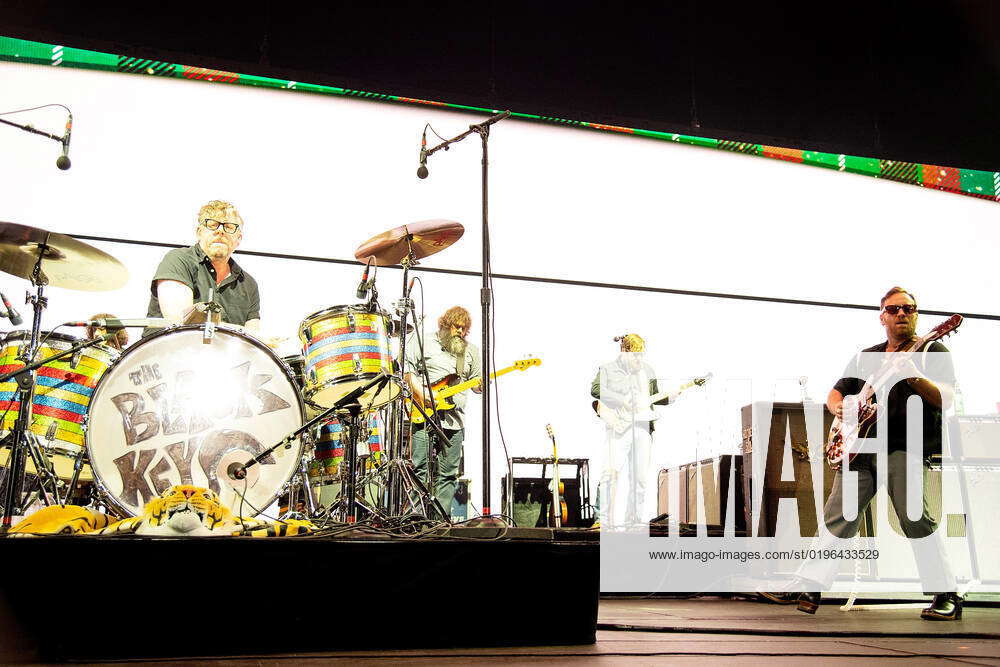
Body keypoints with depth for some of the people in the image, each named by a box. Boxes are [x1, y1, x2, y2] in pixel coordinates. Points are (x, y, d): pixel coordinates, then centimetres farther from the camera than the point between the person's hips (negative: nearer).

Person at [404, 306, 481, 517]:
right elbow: (408, 369, 2)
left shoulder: (470, 351, 17)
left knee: (448, 475, 2)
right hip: (424, 415, -4)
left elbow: (477, 385, 18)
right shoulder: (424, 342, 6)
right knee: (420, 468, -7)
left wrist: (482, 385, -5)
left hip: (454, 420, 4)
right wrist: (420, 394, -10)